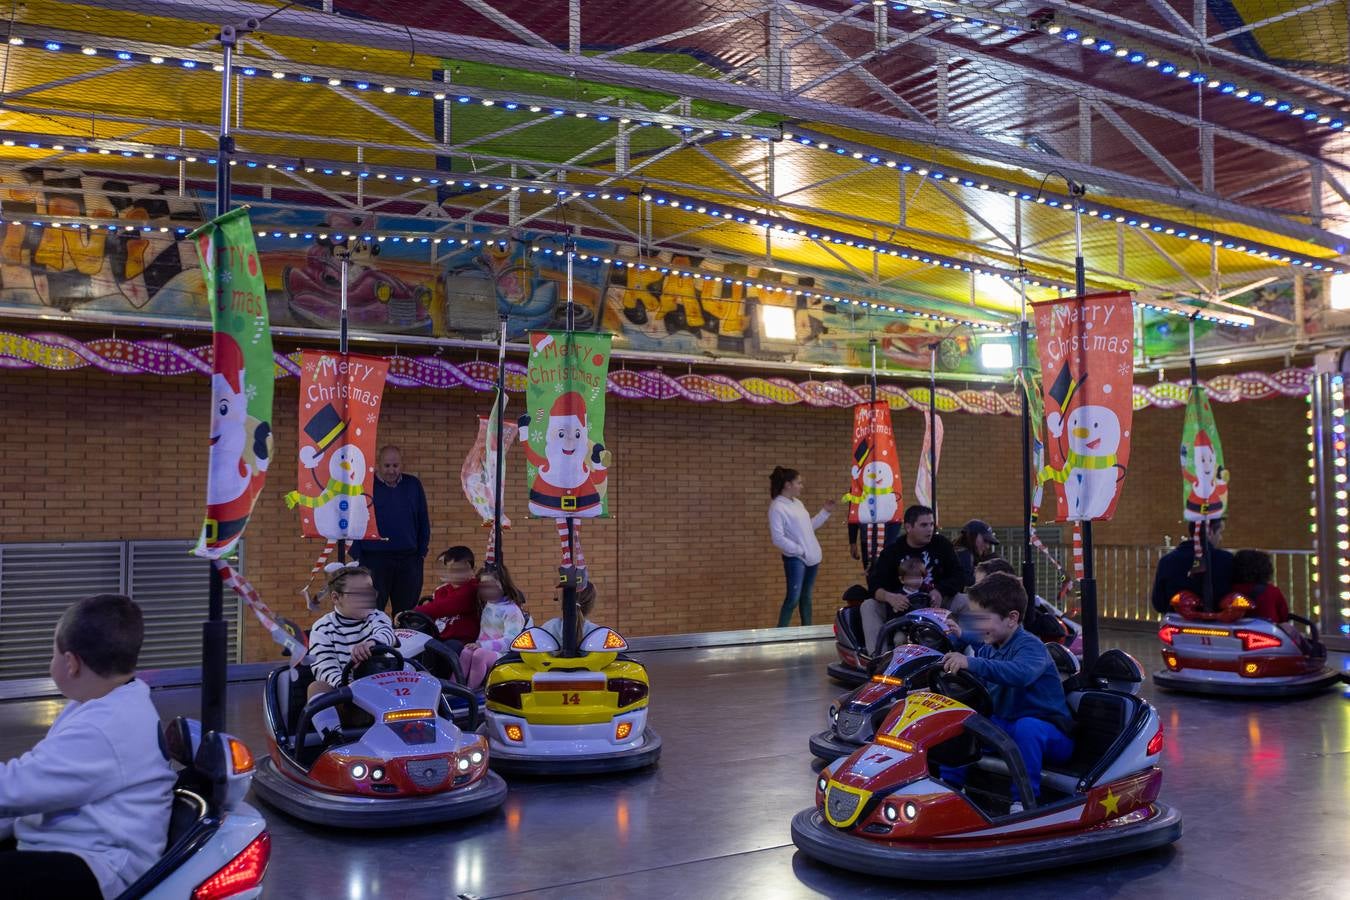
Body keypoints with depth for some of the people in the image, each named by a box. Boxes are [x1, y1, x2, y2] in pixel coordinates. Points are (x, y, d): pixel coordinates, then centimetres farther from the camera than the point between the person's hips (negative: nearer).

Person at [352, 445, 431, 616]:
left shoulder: (413, 485, 7)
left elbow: (424, 522, 12)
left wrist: (422, 553, 6)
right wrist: (357, 556, -3)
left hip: (408, 559, 2)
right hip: (374, 559, -2)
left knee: (405, 613, 7)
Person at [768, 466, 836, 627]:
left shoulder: (797, 503, 12)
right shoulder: (777, 507, -15)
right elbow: (778, 538, -20)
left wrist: (825, 512, 15)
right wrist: (800, 551, -18)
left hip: (811, 558, 8)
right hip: (795, 559, -8)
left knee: (806, 597, 13)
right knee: (793, 598, -10)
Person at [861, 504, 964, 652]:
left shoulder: (941, 545, 2)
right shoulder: (892, 552, -3)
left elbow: (958, 576, -3)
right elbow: (874, 584, -13)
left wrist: (940, 591, -25)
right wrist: (889, 597, -37)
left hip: (934, 602, 1)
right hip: (901, 607, 0)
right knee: (868, 606, -24)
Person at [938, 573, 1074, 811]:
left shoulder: (1030, 646, -20)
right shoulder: (987, 648, 4)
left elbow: (1021, 673, -44)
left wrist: (972, 663, -54)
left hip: (1049, 732, -8)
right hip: (1006, 725, 8)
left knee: (1027, 726, -38)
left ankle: (1024, 801, -30)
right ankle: (949, 785, 13)